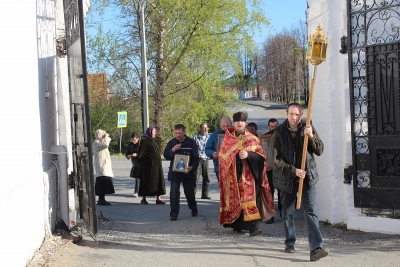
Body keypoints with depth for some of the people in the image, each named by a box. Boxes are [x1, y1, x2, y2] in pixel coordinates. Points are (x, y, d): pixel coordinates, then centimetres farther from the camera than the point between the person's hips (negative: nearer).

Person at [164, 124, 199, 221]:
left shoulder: (191, 142, -6)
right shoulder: (171, 143, 2)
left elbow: (196, 157, -5)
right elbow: (166, 156, 1)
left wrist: (192, 167, -21)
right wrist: (172, 150, -17)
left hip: (188, 172, -1)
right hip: (174, 172, 1)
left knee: (189, 192, 13)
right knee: (174, 193, -7)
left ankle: (194, 209, 38)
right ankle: (174, 213, -2)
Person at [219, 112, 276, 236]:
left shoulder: (253, 139, 6)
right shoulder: (228, 139, 11)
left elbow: (261, 156, -1)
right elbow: (222, 157, 10)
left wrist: (248, 154, -17)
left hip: (249, 175, -2)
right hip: (233, 175, 2)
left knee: (250, 199, -11)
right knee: (235, 200, 2)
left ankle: (253, 226, -16)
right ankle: (237, 225, 13)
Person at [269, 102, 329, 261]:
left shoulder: (308, 128, 1)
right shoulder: (279, 133, -6)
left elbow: (320, 151, -2)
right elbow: (276, 160, -9)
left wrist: (311, 136, -19)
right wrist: (294, 171, -18)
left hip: (307, 177, 0)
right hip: (287, 178, 0)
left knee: (311, 212, -9)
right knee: (287, 213, 11)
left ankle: (316, 248, -16)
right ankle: (290, 243, 29)